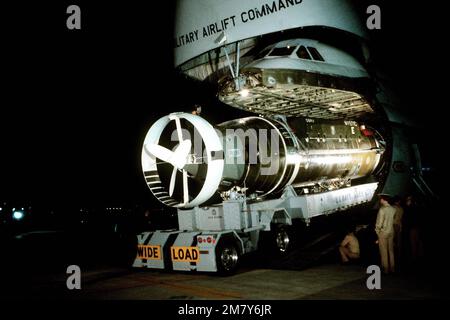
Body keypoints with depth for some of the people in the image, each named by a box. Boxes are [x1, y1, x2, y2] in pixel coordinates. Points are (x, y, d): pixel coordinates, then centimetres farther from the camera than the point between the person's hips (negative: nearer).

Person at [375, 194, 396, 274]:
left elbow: (379, 223, -15)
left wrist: (377, 231, -2)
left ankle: (385, 269, 7)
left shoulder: (382, 209, -18)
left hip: (383, 232, -6)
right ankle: (392, 268, 18)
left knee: (384, 251, 3)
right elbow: (393, 220, 5)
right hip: (391, 231, 6)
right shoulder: (393, 209, -1)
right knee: (391, 250, 13)